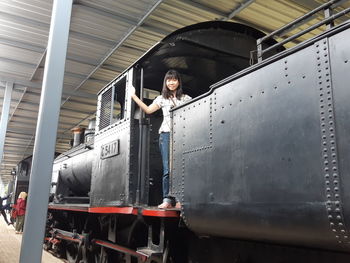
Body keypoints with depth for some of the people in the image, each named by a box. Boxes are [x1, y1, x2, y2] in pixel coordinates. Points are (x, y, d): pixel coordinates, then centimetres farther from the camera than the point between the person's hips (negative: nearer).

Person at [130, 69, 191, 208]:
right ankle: (167, 200, -3)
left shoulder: (186, 98, 16)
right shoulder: (162, 98, 17)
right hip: (166, 134, 0)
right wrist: (134, 96, 8)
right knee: (167, 169, -5)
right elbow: (148, 110, 10)